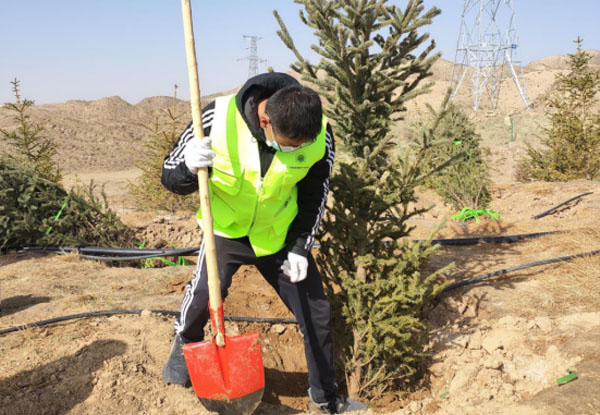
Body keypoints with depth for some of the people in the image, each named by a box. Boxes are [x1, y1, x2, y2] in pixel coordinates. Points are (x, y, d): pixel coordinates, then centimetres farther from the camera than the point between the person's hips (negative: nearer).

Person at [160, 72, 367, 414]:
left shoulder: (320, 136, -20)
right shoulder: (219, 117, -26)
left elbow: (315, 196, -2)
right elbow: (171, 177, -16)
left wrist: (300, 247, -7)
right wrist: (189, 169, -38)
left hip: (280, 235, 2)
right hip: (227, 229, -2)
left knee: (317, 312, 3)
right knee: (205, 291, -21)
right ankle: (185, 348, 16)